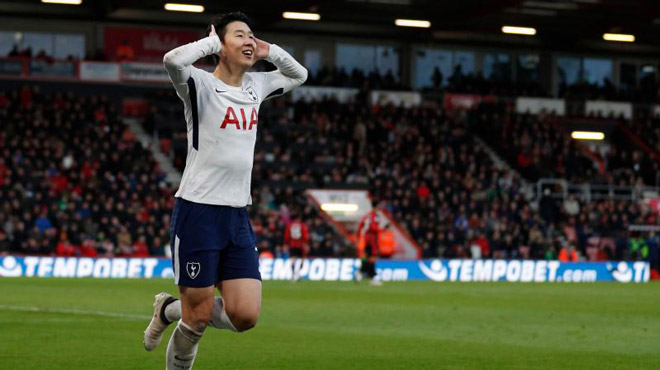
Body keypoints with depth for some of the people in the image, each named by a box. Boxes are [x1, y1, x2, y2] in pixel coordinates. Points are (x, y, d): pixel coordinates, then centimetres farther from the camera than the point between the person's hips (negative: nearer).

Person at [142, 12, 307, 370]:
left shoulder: (255, 85, 13)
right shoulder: (201, 84, -7)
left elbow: (298, 75, 30)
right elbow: (173, 60, -30)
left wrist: (268, 51, 12)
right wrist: (212, 42, -13)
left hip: (238, 216, 6)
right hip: (197, 212, -6)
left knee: (245, 316, -3)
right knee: (198, 318, -3)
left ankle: (170, 310, 22)